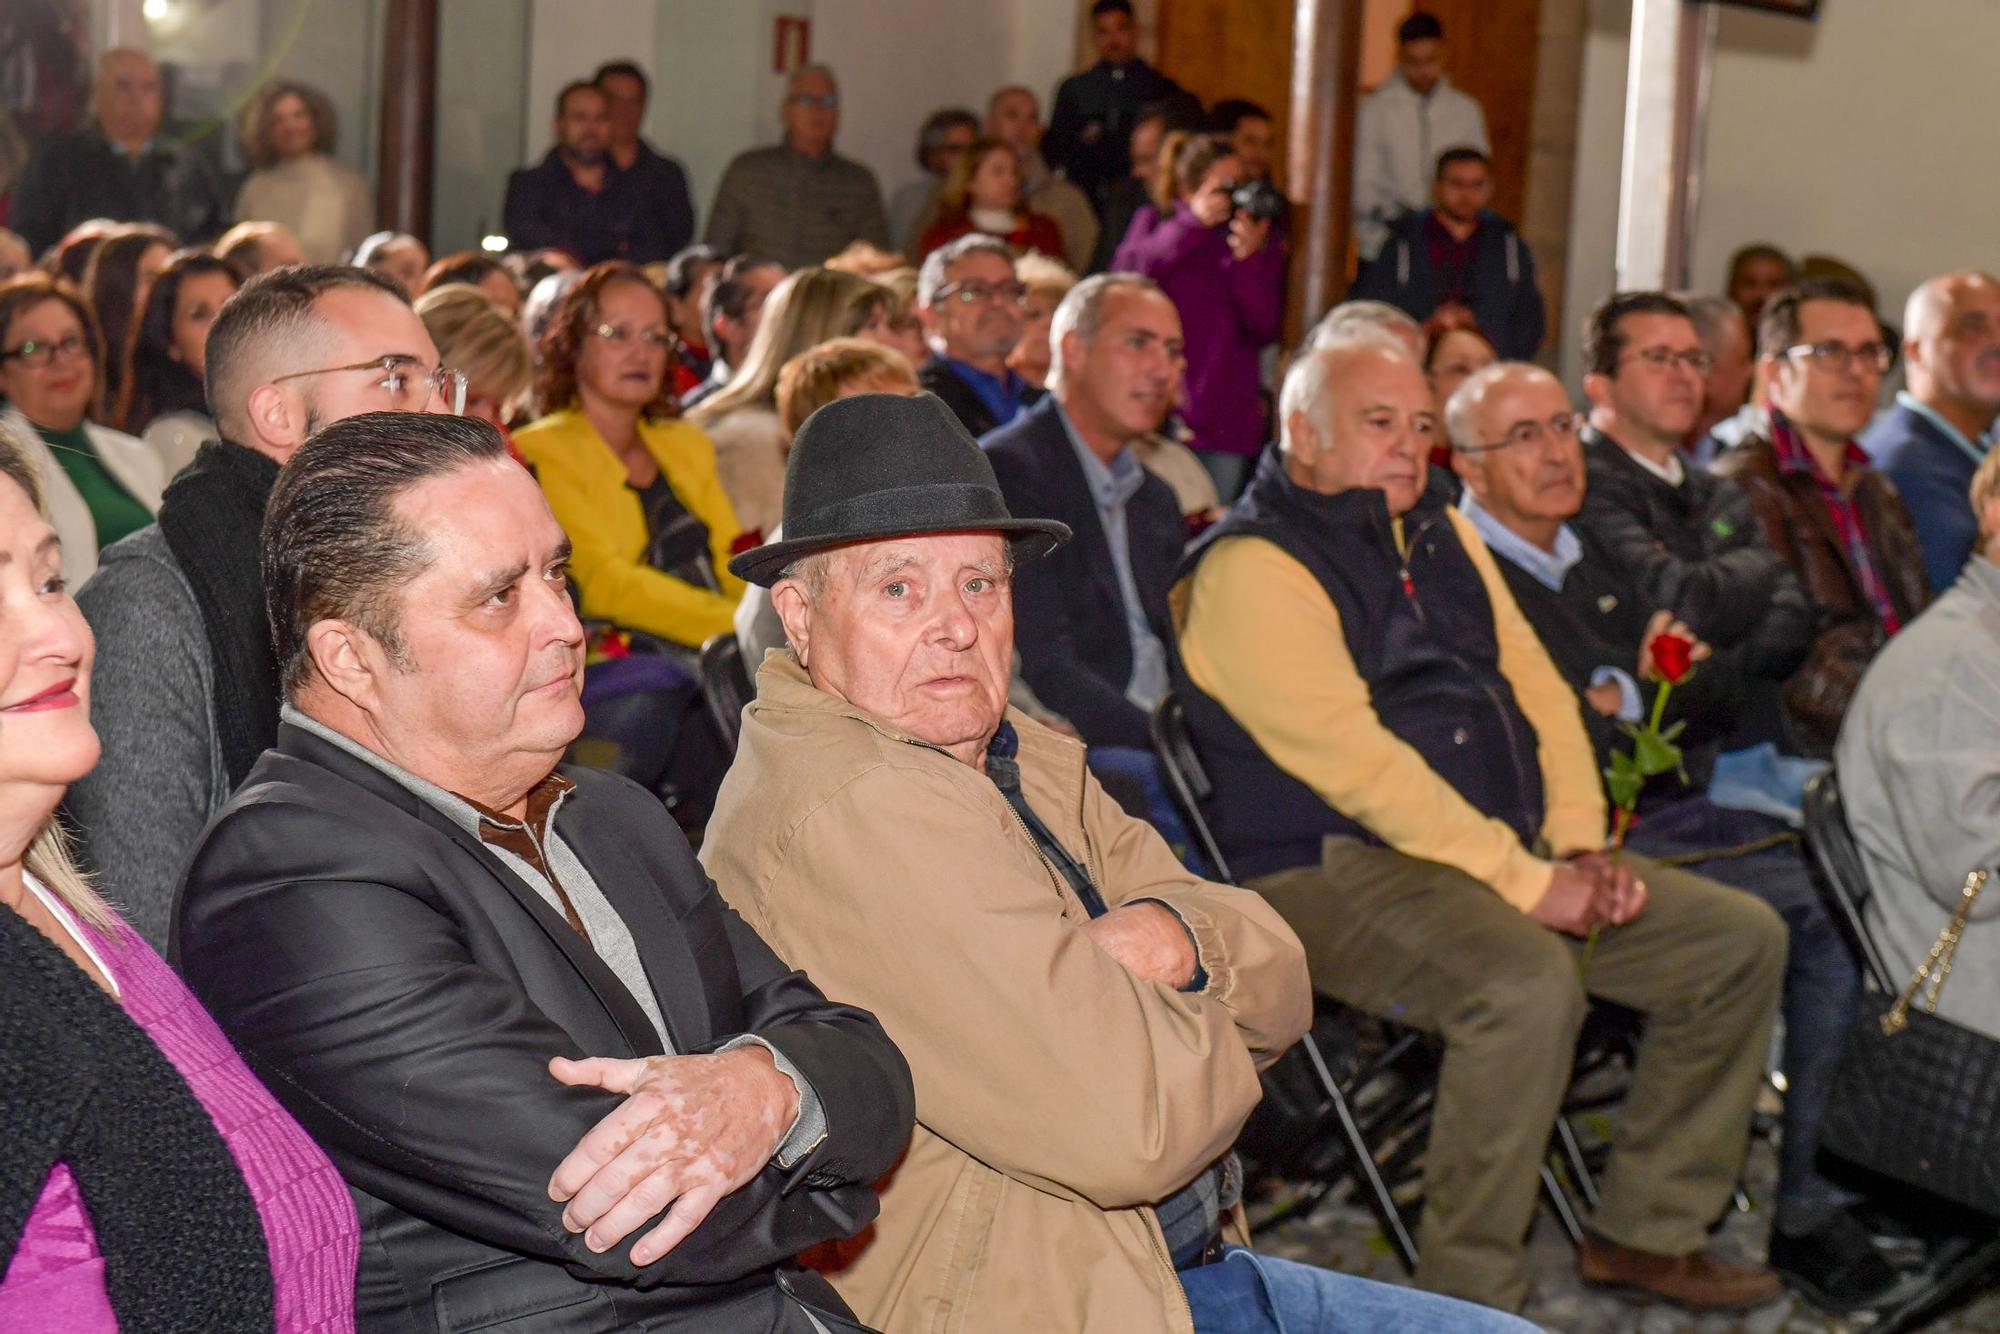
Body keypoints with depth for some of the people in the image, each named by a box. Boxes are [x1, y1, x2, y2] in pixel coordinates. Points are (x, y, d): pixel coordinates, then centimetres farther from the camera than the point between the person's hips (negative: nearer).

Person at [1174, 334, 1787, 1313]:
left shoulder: (1440, 533, 17)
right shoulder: (1254, 568, -11)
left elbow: (1538, 688, 16)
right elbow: (1356, 763, -19)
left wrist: (1581, 846, 0)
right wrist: (1527, 883, -20)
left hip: (1508, 854, 9)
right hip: (1331, 873, -9)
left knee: (1741, 940, 3)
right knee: (1529, 985, -36)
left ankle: (1646, 1230, 12)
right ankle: (1469, 1295, -20)